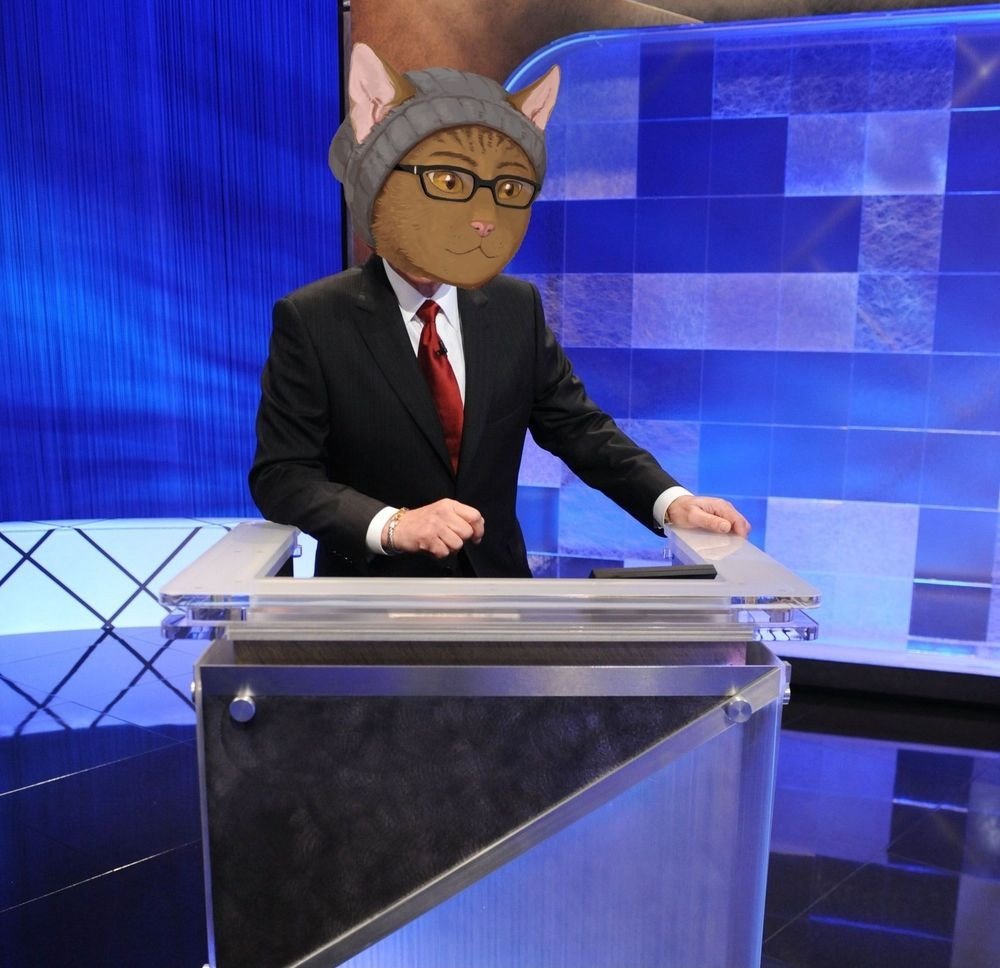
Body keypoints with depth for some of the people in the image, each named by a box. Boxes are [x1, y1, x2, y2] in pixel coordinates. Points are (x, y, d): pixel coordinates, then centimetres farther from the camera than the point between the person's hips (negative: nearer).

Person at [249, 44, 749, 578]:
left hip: (497, 575, 4)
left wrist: (669, 499, -15)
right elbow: (281, 475, -14)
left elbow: (578, 426, 1)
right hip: (373, 583, -3)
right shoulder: (311, 320, -12)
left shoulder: (517, 308, 0)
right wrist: (392, 525, -30)